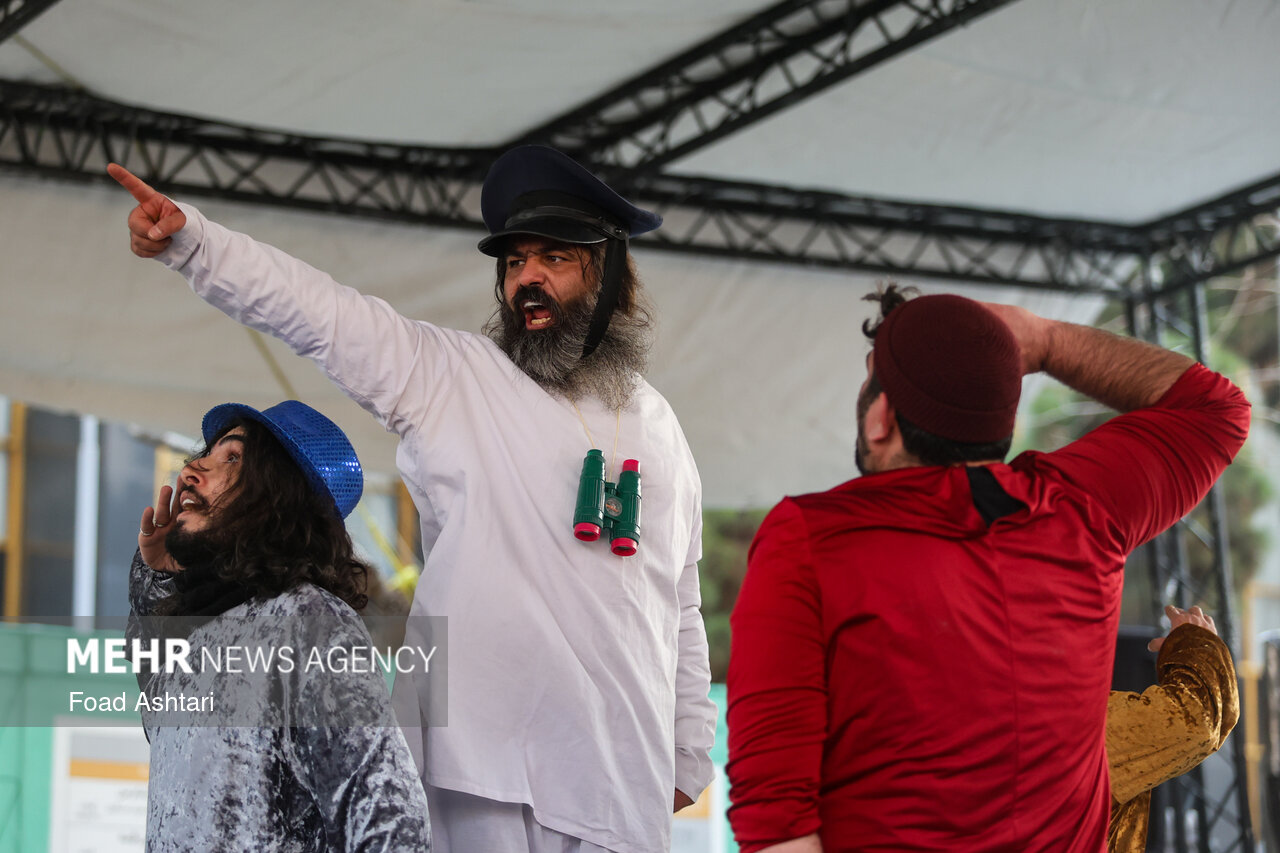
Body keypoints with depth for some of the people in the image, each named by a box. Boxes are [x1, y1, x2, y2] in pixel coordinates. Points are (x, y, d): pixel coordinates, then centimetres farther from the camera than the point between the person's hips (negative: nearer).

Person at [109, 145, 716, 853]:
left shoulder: (655, 423, 18)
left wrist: (690, 755, 19)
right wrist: (187, 240, -17)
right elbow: (314, 309, -4)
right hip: (489, 760, -3)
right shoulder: (449, 375, 7)